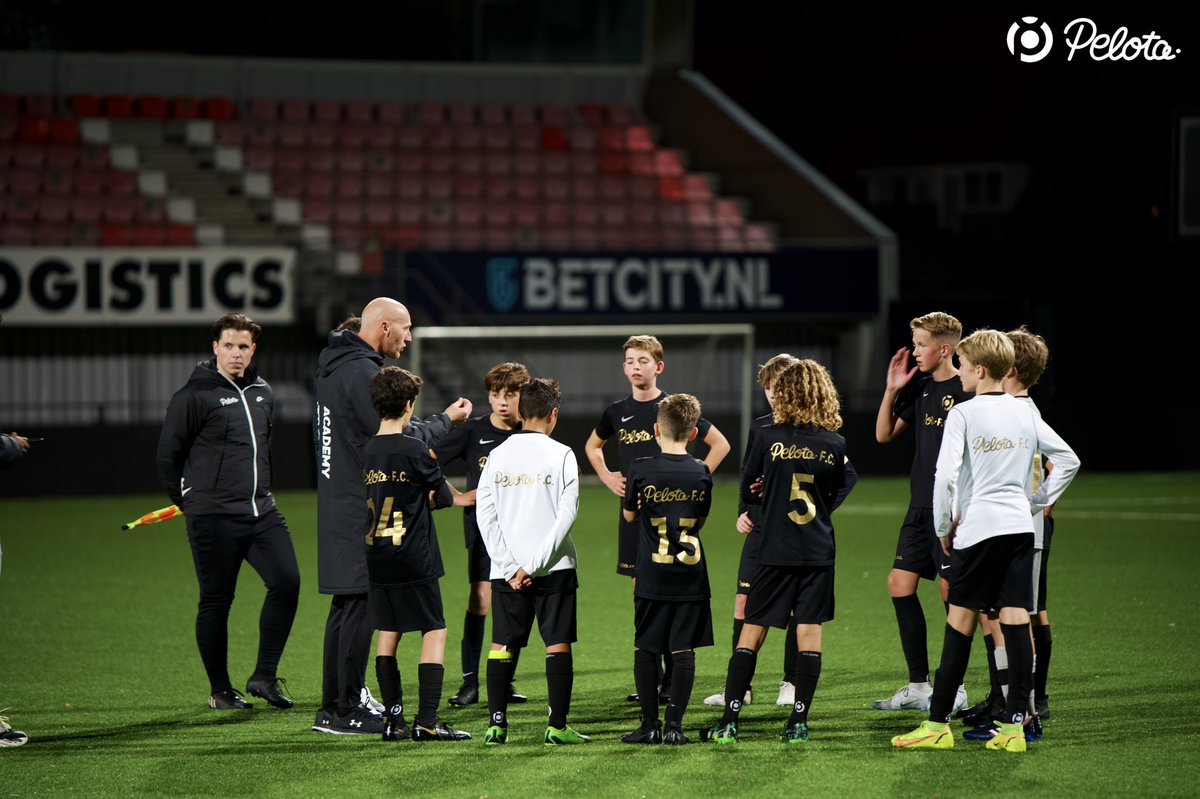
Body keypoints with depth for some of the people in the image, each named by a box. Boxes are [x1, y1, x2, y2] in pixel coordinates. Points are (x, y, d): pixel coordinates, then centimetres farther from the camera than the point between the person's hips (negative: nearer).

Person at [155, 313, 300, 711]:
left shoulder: (262, 394, 13)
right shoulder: (195, 395, -6)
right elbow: (168, 454, -3)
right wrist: (190, 502, 3)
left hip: (262, 513, 6)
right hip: (213, 519, -5)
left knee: (287, 582, -8)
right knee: (216, 602, 1)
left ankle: (264, 676, 1)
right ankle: (220, 690, 12)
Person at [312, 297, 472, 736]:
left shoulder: (333, 367, 16)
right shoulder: (361, 372, -17)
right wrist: (446, 420, -5)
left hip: (337, 502, 10)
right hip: (361, 509, -10)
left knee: (345, 602, 14)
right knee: (360, 602, -7)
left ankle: (333, 706, 19)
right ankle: (348, 711, -5)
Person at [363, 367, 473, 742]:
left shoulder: (368, 451, 7)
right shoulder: (414, 450, -13)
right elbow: (442, 496, -2)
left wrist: (456, 498, 24)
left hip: (378, 560, 6)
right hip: (414, 561, -6)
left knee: (387, 634, 10)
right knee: (435, 631, 1)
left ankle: (395, 720, 9)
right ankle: (426, 721, -6)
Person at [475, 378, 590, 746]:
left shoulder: (497, 455, 5)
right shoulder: (561, 455, -4)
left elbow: (485, 516, 1)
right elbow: (566, 515, -11)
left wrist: (511, 567, -2)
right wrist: (534, 564, -10)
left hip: (506, 571, 3)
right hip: (554, 567, -3)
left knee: (502, 646, 8)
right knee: (558, 644, 2)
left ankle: (496, 723, 3)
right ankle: (557, 726, -1)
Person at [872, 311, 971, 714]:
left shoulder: (965, 391, -12)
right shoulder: (920, 387, 11)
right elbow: (884, 435, 16)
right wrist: (893, 389, 3)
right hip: (921, 506, 8)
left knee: (951, 590, -5)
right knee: (900, 584, 6)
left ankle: (954, 688, 5)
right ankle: (918, 685, 13)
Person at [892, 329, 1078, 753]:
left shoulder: (963, 415, -6)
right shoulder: (1024, 413, 10)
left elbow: (945, 476, -13)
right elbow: (1068, 460, 16)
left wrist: (943, 527, -1)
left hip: (979, 527, -5)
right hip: (1021, 526, 5)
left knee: (960, 621, 0)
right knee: (1016, 621, 1)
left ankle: (938, 724, 2)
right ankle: (1014, 725, -2)